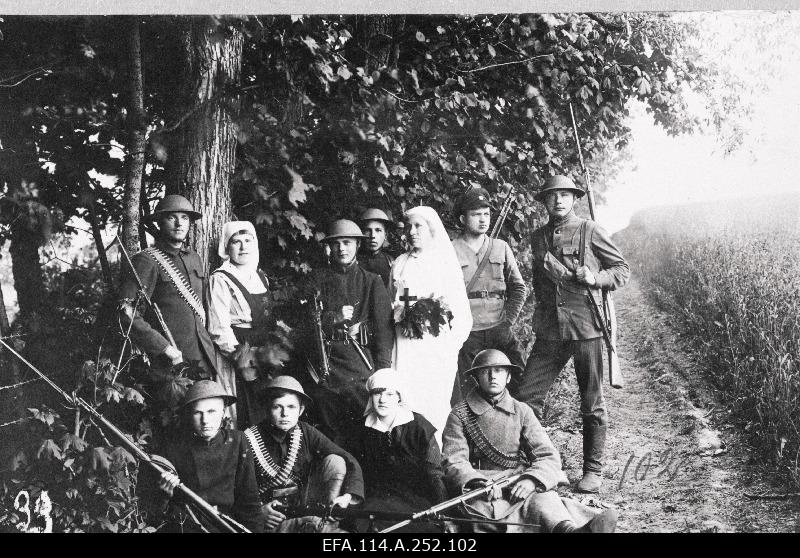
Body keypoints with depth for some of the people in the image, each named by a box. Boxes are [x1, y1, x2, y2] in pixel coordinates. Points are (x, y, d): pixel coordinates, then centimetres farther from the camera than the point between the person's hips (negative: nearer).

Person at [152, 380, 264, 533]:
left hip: (226, 526, 1)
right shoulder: (175, 445, 1)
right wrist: (167, 493, -11)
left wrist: (254, 528, -5)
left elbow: (249, 499, 4)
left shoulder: (235, 443, 1)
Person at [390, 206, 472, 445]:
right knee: (407, 398, -5)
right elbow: (392, 304, 16)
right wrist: (404, 317, -4)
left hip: (439, 342, -2)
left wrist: (454, 340, -8)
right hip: (407, 342, 2)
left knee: (436, 398, -5)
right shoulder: (399, 264, 16)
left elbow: (460, 308, 5)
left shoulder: (447, 262, 7)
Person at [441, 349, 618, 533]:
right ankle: (569, 528, -61)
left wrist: (532, 479, -20)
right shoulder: (460, 414, 7)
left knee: (542, 497, -34)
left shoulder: (521, 411, 13)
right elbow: (454, 461, -3)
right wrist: (481, 484, -23)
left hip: (519, 485, 3)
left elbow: (548, 456, 3)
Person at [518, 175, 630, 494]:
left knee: (592, 404, 6)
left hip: (586, 327, -4)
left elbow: (622, 270, 3)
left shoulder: (590, 232, -1)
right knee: (526, 396, -1)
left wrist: (595, 278, -14)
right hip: (549, 330, 4)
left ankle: (593, 471, 19)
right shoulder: (538, 237, 12)